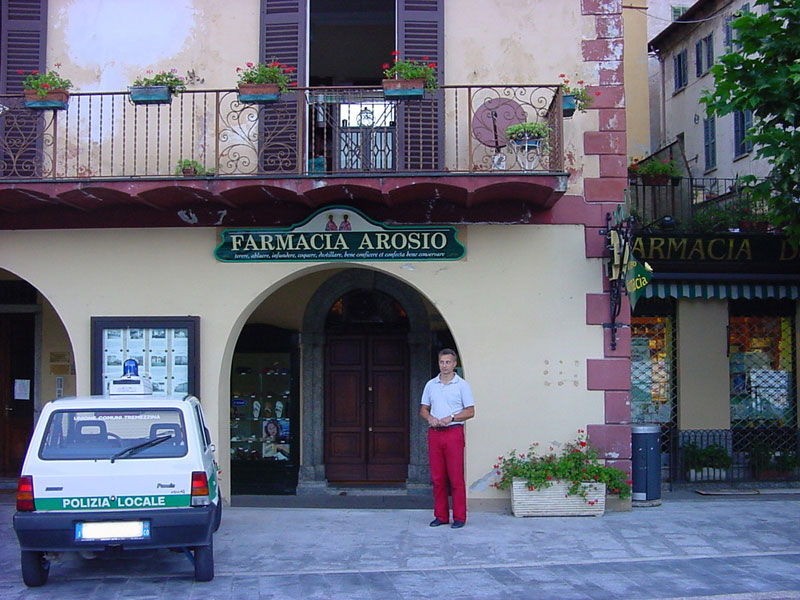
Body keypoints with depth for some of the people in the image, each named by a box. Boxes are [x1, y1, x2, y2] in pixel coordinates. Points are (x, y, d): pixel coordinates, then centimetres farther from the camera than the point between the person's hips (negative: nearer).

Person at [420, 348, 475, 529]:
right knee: (437, 477, 5)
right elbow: (423, 409, 16)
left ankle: (459, 517, 1)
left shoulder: (462, 385, 2)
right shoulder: (431, 385, 13)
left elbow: (470, 411, -2)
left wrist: (450, 418, -14)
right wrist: (430, 418, -6)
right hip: (434, 433, 4)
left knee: (456, 477, -5)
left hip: (454, 432, -4)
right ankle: (441, 516, 13)